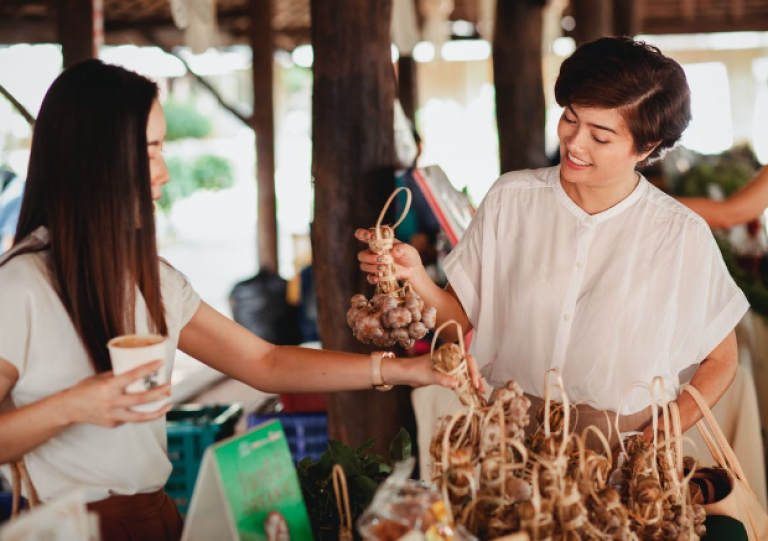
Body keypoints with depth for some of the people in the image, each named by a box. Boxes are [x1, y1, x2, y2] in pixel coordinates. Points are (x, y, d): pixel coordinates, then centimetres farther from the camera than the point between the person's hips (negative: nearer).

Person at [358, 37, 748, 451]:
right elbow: (462, 317, 5)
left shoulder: (682, 236, -6)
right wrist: (415, 278, -14)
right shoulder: (510, 198, 1)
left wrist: (652, 445, -7)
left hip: (617, 446, -1)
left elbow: (720, 361, 4)